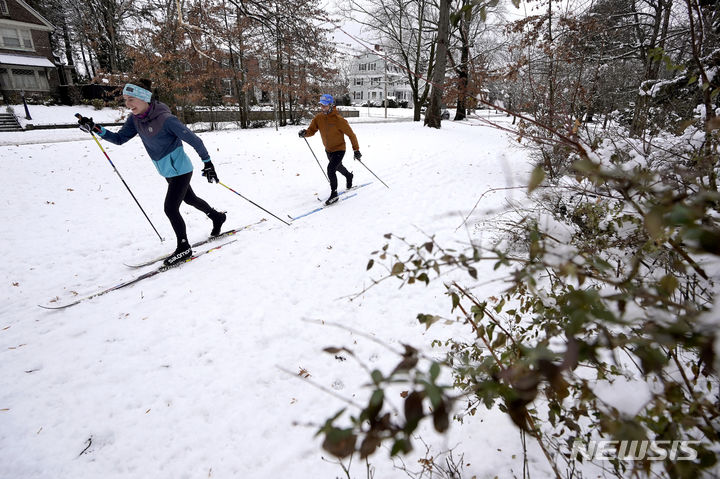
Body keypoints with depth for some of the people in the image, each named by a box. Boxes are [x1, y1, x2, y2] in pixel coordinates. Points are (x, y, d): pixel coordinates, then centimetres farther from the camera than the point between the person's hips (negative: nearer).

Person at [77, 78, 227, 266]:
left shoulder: (165, 119, -26)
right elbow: (119, 138, 6)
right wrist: (96, 129, -8)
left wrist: (207, 163, -18)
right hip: (167, 171, 9)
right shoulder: (135, 119, -3)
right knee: (190, 199, 24)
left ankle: (184, 248, 9)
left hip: (180, 170, -9)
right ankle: (217, 217, 48)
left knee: (170, 208, -8)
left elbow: (194, 140, -22)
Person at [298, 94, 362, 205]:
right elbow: (312, 130, -6)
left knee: (330, 169, -22)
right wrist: (305, 133, -29)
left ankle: (334, 194, -7)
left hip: (339, 149, -7)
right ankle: (349, 176, 61)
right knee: (338, 167, 28)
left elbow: (351, 134, -17)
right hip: (328, 150, 7)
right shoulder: (318, 118, -8)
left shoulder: (338, 119, -23)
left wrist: (356, 150, -17)